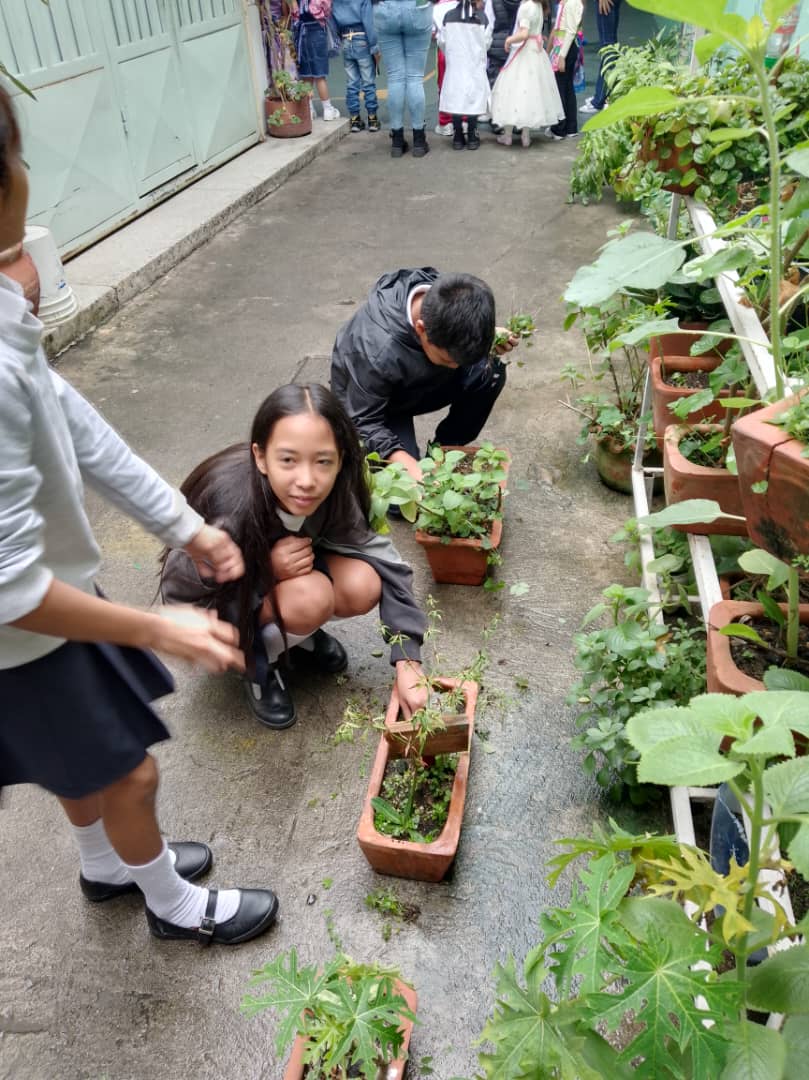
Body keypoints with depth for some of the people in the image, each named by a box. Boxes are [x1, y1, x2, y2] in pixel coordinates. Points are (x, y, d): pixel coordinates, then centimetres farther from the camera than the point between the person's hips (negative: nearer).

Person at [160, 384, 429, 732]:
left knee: (363, 586, -22)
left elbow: (383, 561, -21)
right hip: (214, 603, -4)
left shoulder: (334, 490, -25)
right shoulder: (227, 508, -37)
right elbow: (178, 591, -24)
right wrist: (265, 571, -34)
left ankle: (296, 630, 7)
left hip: (279, 564, 4)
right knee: (310, 599, -31)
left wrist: (407, 662, -28)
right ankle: (259, 656, -1)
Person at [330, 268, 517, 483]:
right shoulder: (378, 353, -40)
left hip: (419, 382, 6)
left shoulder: (444, 296, -23)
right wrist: (411, 467, -41)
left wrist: (489, 342, -19)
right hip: (369, 403, -5)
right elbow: (364, 424, -29)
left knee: (490, 372, -20)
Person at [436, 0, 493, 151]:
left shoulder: (449, 16, -2)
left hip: (455, 66, 1)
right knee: (473, 100, 4)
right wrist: (478, 55, 15)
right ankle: (472, 138, 3)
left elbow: (442, 41, 1)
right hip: (475, 66, -1)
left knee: (456, 99, 4)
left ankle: (458, 138, 4)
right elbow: (486, 42, -3)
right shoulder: (481, 16, -5)